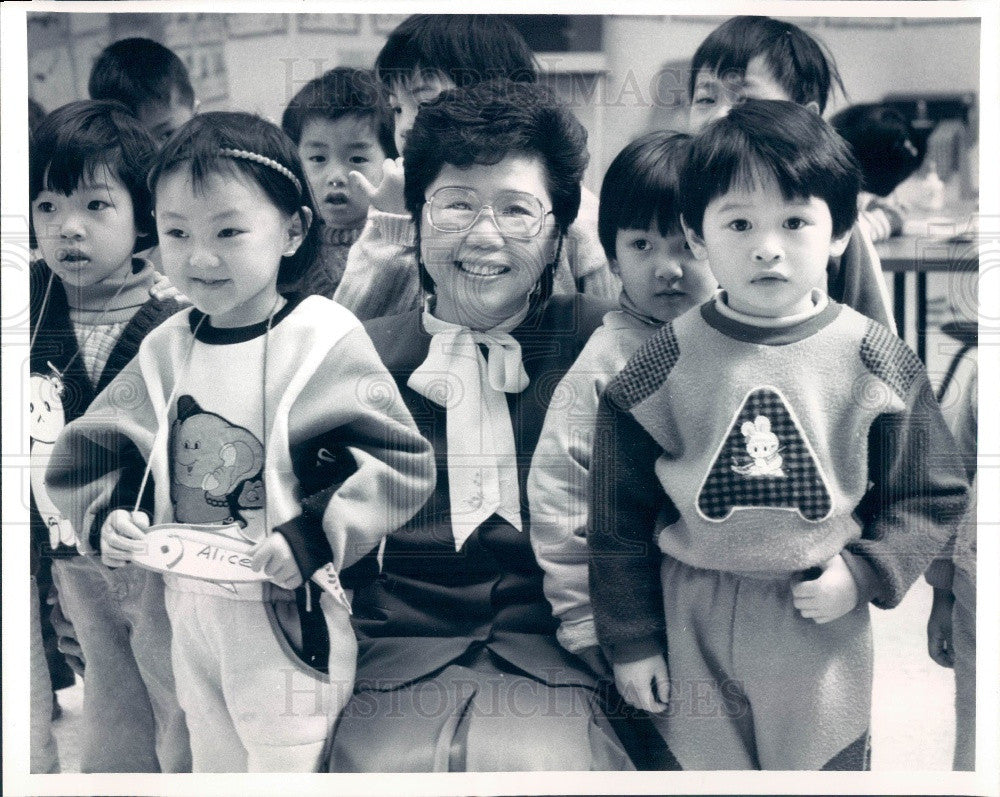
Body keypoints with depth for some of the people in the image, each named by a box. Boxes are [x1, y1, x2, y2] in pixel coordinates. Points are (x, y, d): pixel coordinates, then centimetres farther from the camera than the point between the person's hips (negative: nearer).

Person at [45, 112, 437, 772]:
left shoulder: (324, 341, -14)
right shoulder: (165, 350, 0)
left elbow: (404, 466, -14)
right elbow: (90, 453, 8)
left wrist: (313, 541, -22)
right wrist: (113, 517, -11)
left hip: (289, 617, -5)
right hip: (189, 611, 5)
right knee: (212, 760, 22)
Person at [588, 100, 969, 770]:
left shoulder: (876, 362, -7)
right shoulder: (664, 366, -8)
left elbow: (933, 494, 2)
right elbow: (621, 516, -1)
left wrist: (865, 573, -11)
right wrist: (631, 638, 1)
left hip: (824, 623, 1)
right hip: (694, 623, 0)